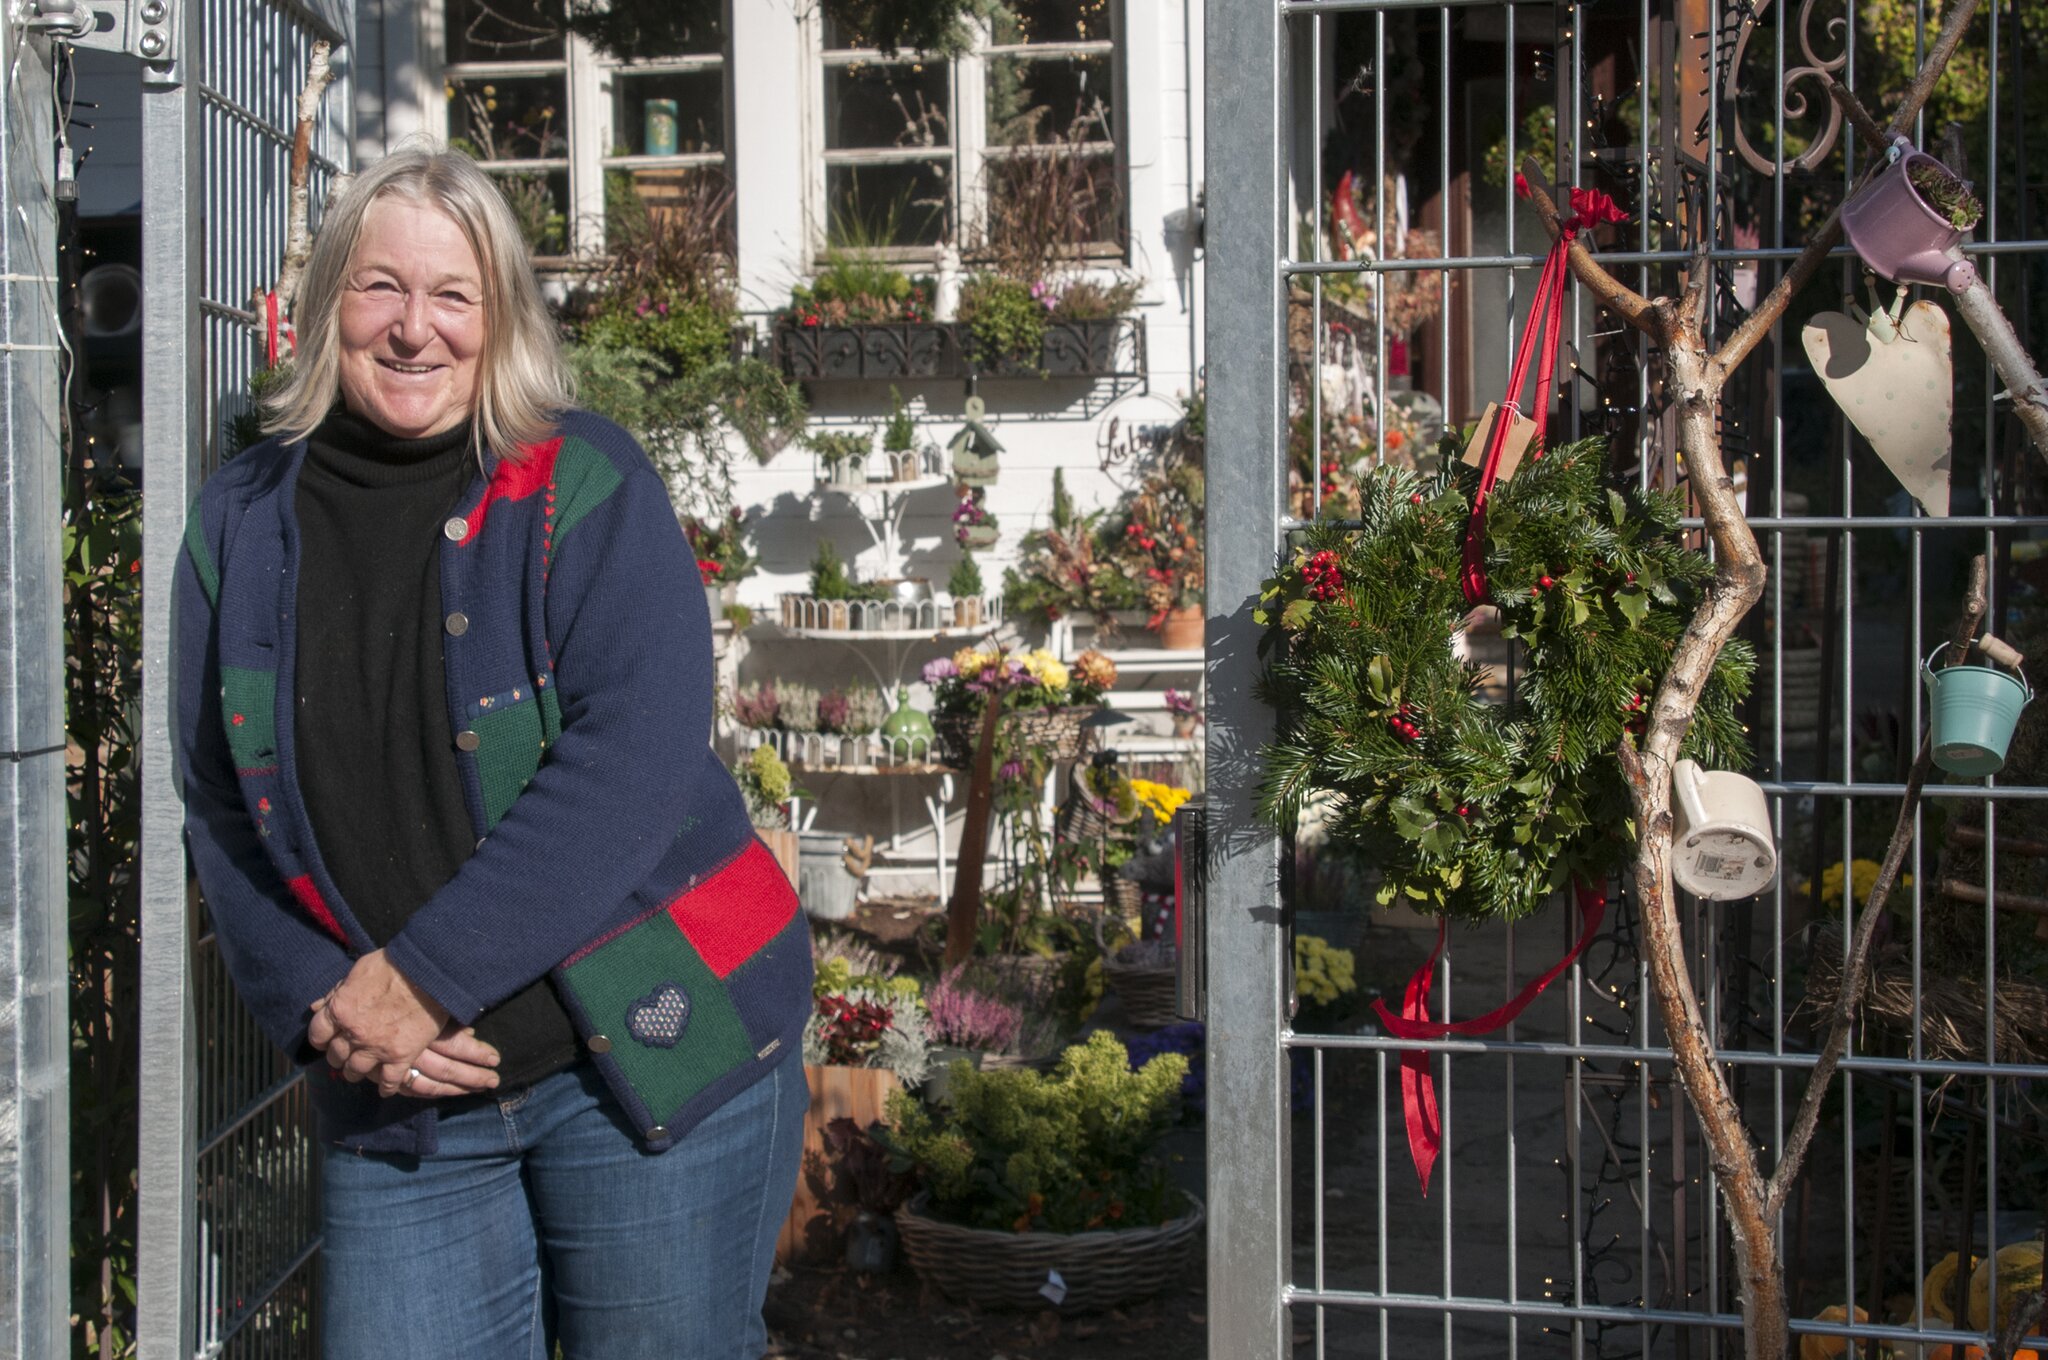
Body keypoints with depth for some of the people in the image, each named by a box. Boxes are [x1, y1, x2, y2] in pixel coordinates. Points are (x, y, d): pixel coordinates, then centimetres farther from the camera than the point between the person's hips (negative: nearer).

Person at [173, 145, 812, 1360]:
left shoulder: (580, 482, -5)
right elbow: (222, 813, 7)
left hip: (651, 1050, -3)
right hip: (396, 1099, 3)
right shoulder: (242, 525, 7)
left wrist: (429, 973, -19)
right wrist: (323, 1003, -9)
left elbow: (637, 753, -16)